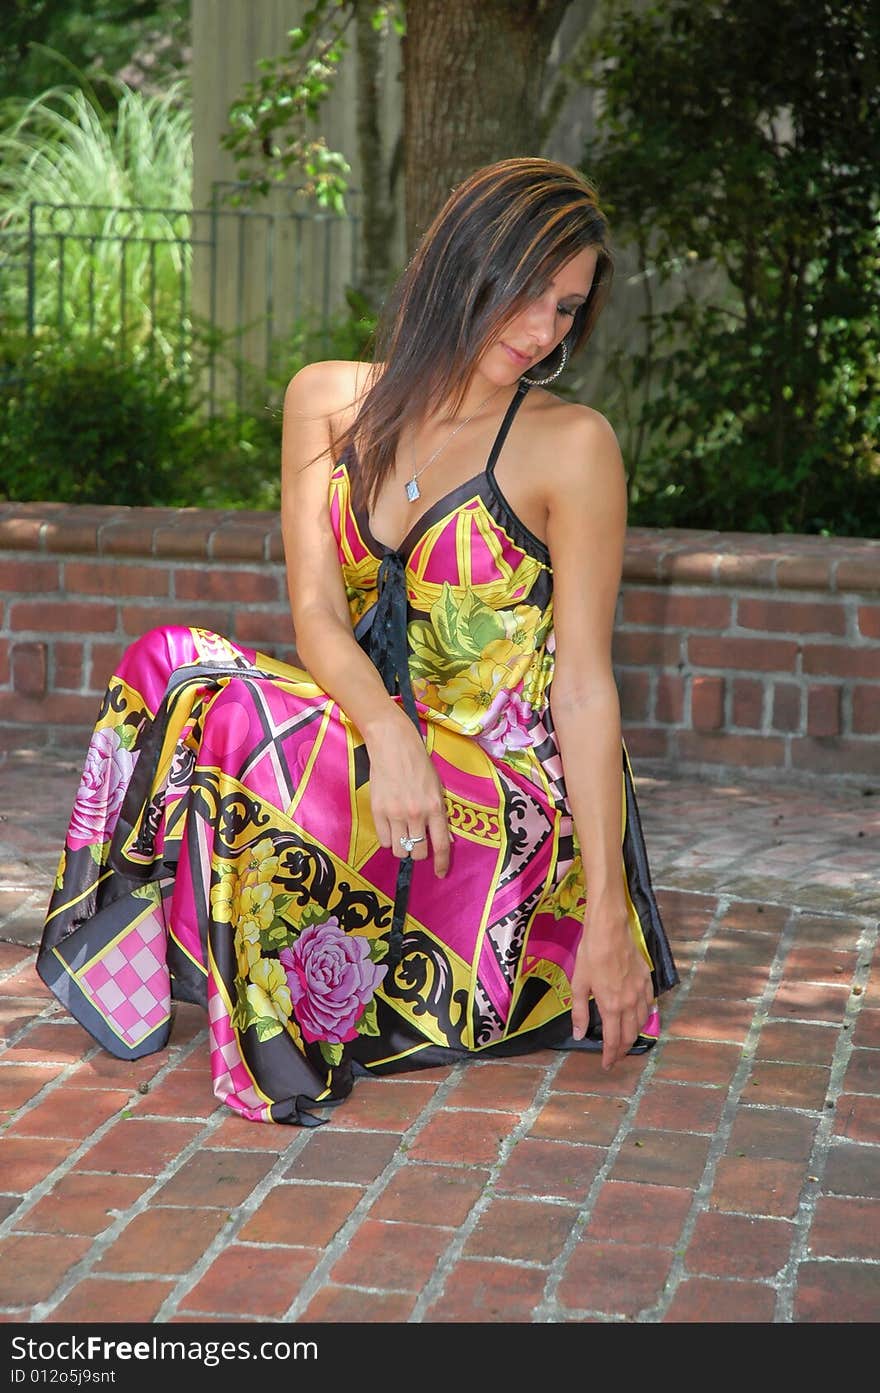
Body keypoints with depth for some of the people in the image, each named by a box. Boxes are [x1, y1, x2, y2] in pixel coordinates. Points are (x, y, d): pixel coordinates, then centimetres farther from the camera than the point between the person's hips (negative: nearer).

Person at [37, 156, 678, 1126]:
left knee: (229, 717, -26)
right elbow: (317, 614, -6)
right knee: (170, 658, -17)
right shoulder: (328, 402, 3)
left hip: (512, 804, -5)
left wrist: (607, 913, -15)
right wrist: (390, 731, -27)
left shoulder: (571, 445, -9)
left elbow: (586, 687, -11)